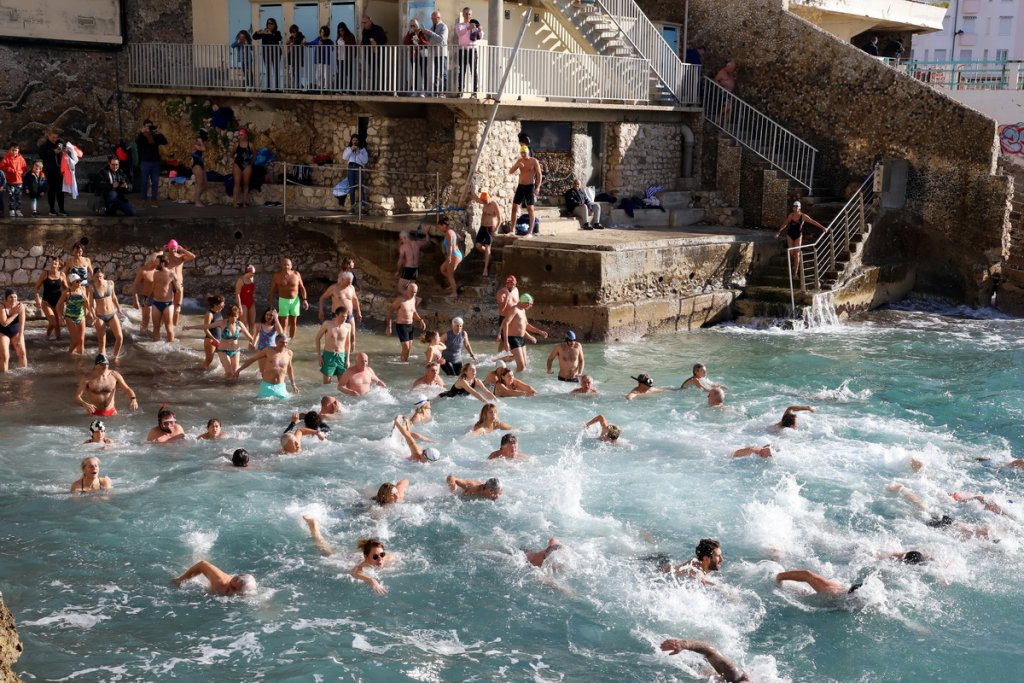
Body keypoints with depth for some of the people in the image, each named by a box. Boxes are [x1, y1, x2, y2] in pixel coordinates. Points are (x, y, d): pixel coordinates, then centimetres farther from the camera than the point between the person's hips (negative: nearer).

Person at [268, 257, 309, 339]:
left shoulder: (296, 274, -4)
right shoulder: (277, 275, -7)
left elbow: (302, 287, 3)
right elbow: (272, 290, -1)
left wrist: (304, 299, -5)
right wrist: (271, 304, -3)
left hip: (295, 300, 2)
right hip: (283, 300, -2)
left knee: (293, 322, 9)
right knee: (284, 323, -6)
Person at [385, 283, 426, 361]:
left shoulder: (413, 299, 4)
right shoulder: (400, 299, -18)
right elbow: (389, 310, -13)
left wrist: (420, 320, 5)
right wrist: (389, 326, -18)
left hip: (410, 325, 8)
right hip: (401, 326, -8)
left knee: (409, 348, 12)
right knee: (406, 348, -12)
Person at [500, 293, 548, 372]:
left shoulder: (523, 310, 16)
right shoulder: (515, 310, -14)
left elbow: (526, 325, 30)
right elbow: (505, 324, -24)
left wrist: (540, 332, 27)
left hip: (521, 339, 10)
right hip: (513, 339, -10)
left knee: (524, 364, 14)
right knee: (521, 365, -16)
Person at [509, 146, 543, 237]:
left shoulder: (534, 161, -7)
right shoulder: (519, 161, 7)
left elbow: (539, 175, -9)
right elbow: (510, 171, 5)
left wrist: (538, 187, -20)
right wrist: (517, 165, -15)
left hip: (530, 187, -5)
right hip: (520, 186, 5)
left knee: (530, 208, -4)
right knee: (514, 207, 3)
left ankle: (530, 232, -3)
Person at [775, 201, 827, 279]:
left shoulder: (803, 216, -11)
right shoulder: (791, 215, -2)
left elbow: (813, 222, -12)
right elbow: (785, 223, 11)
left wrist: (823, 227, -16)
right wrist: (779, 231, 15)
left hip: (798, 236, -2)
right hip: (790, 235, 2)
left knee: (797, 254, -5)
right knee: (791, 253, 3)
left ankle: (796, 273, -4)